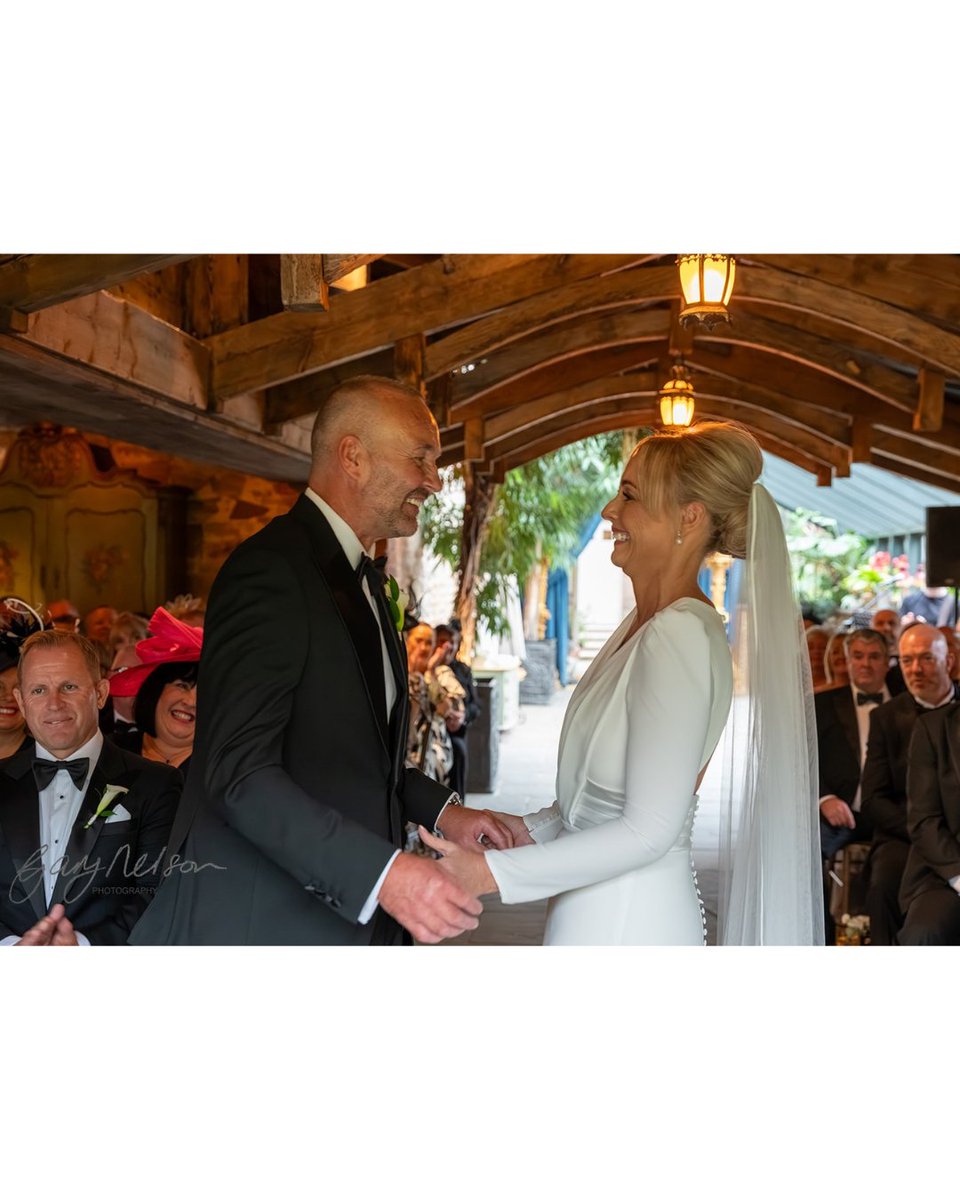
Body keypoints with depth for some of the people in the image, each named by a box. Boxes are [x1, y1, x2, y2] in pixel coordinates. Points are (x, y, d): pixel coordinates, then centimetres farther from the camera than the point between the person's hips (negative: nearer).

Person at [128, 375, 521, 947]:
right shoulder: (270, 570, -17)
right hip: (257, 921, -9)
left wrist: (441, 810, 4)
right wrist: (383, 871, -31)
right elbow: (240, 772, -25)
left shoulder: (364, 580, 14)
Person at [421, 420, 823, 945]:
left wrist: (493, 873, -21)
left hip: (624, 921, -8)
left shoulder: (681, 634, -20)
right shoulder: (643, 624, 7)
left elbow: (649, 829, -22)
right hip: (601, 912, 8)